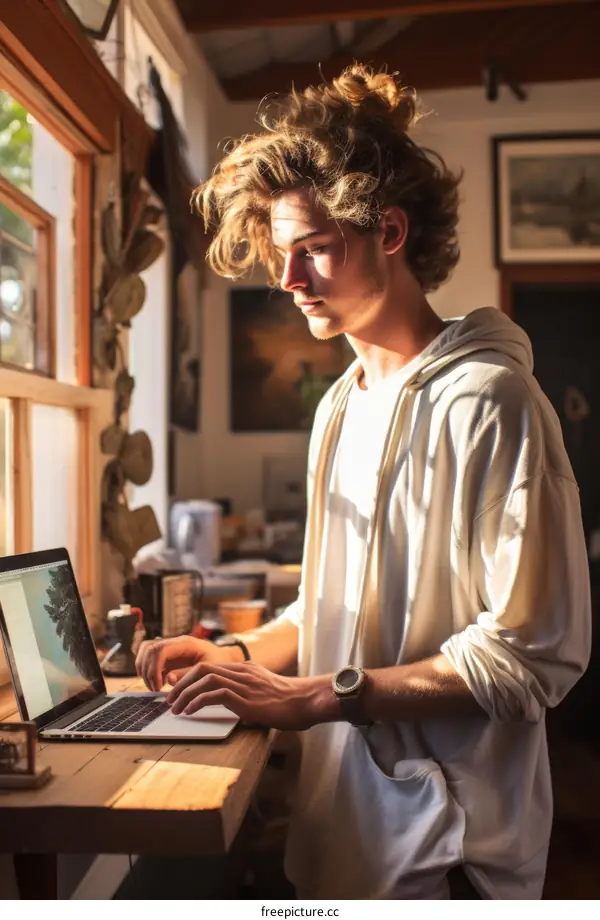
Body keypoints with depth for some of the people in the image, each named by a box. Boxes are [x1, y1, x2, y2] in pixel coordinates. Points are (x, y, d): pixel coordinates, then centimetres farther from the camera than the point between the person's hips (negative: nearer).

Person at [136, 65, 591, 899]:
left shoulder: (485, 400, -18)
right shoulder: (341, 406, 9)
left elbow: (534, 651, -22)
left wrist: (319, 696, -22)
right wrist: (242, 656, 0)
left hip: (447, 838, -7)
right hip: (342, 809, 8)